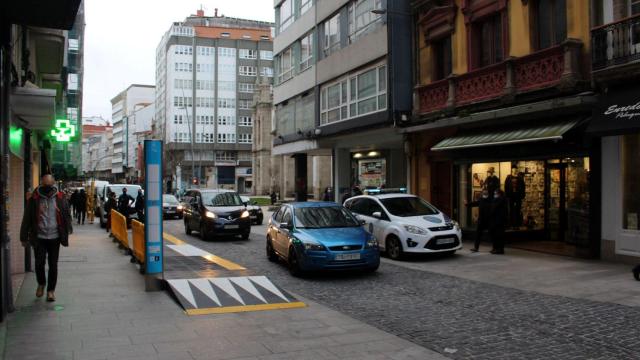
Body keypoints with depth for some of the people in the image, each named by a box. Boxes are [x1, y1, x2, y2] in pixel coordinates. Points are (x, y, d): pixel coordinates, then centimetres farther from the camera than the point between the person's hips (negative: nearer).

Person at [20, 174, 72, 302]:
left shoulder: (60, 199, 0)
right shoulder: (34, 199, -3)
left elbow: (67, 215, 6)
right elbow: (27, 219, 2)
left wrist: (68, 231, -3)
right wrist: (24, 237, 2)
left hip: (54, 237, 1)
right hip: (39, 237, -1)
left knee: (53, 265, 5)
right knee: (39, 263, -4)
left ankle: (51, 290, 19)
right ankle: (41, 283, 25)